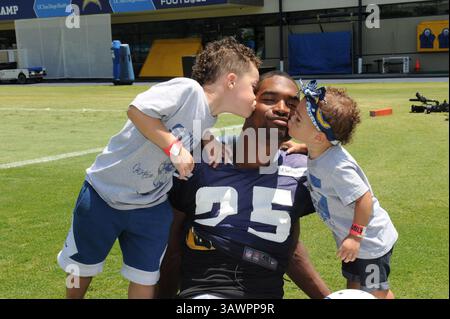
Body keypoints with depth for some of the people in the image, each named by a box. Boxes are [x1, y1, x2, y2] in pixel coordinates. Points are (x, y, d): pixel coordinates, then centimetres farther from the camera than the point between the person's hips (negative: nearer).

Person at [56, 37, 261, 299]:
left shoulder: (209, 119, 1)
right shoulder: (188, 89, -25)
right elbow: (137, 109, -32)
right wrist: (175, 148, -31)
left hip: (151, 206, 6)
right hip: (105, 192, -6)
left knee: (145, 281, 8)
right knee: (82, 268, 15)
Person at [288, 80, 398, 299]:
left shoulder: (337, 167, -35)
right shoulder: (319, 150, -9)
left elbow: (364, 199, -30)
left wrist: (355, 236, -24)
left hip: (370, 241, -9)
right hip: (350, 236, 9)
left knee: (377, 293, 10)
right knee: (354, 289, 22)